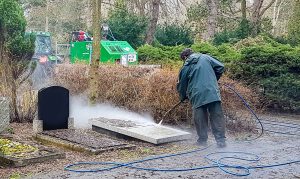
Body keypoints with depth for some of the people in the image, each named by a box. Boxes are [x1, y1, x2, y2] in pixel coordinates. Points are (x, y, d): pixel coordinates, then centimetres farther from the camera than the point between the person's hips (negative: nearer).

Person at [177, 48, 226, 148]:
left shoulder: (185, 67, 10)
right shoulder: (205, 58, 12)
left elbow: (182, 84, 17)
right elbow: (220, 67, 6)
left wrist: (183, 97, 34)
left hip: (197, 96, -1)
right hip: (213, 93, 1)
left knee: (200, 118, 10)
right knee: (217, 116, 3)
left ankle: (202, 140, 14)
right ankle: (221, 140, 2)